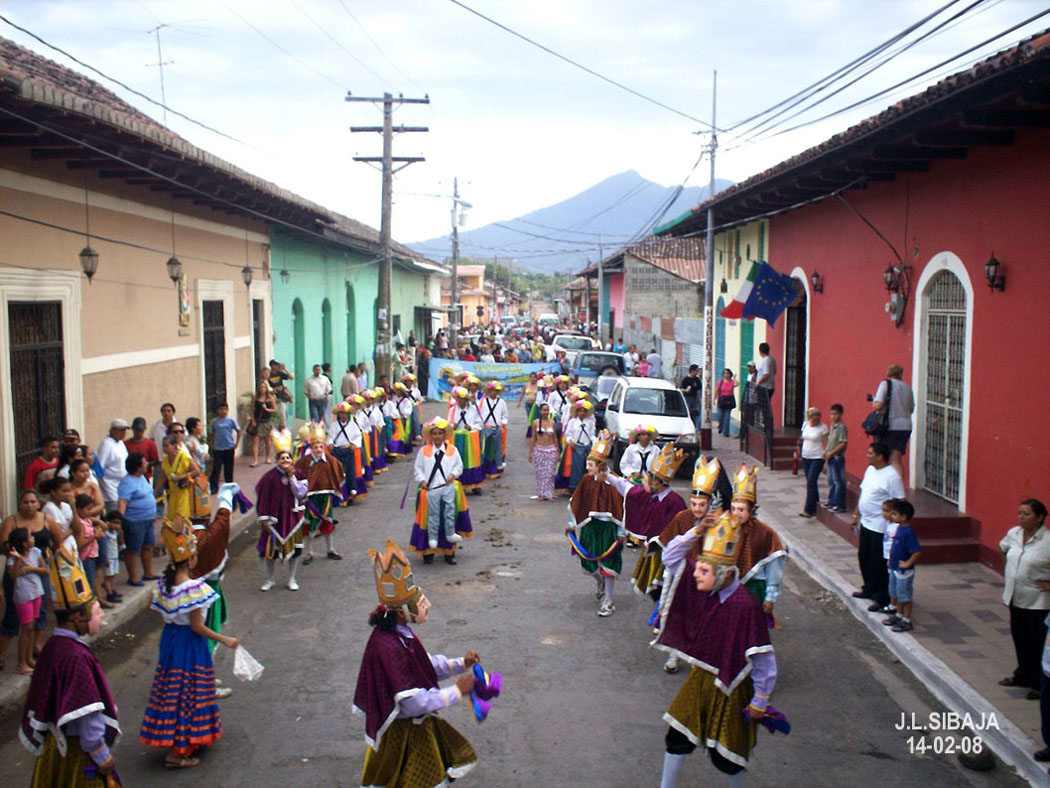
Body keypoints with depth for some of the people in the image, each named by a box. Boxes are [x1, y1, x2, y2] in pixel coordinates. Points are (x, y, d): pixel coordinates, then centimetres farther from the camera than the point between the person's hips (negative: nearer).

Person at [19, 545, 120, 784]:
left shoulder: (53, 646, 2)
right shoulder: (76, 656, -26)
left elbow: (44, 700, 13)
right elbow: (86, 714, -26)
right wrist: (102, 756, -17)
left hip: (54, 743, 9)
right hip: (79, 749, -9)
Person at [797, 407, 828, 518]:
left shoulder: (823, 427, -11)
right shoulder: (805, 425, 6)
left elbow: (826, 444, -12)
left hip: (817, 458, -6)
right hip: (806, 457, 6)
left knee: (811, 482, -12)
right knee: (811, 483, 12)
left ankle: (808, 510, -12)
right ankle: (815, 508, 22)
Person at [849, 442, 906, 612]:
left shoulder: (891, 476, -20)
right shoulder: (870, 470, 8)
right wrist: (856, 516, 20)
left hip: (880, 527, -9)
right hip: (866, 523, 9)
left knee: (878, 563, -2)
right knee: (864, 557, 19)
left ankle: (882, 598, 8)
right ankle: (870, 589, 36)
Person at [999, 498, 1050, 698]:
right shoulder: (1013, 533, 1)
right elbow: (1003, 548, 23)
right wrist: (1006, 573, 17)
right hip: (1015, 597, 7)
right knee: (1020, 639, 19)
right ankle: (1023, 676, 36)